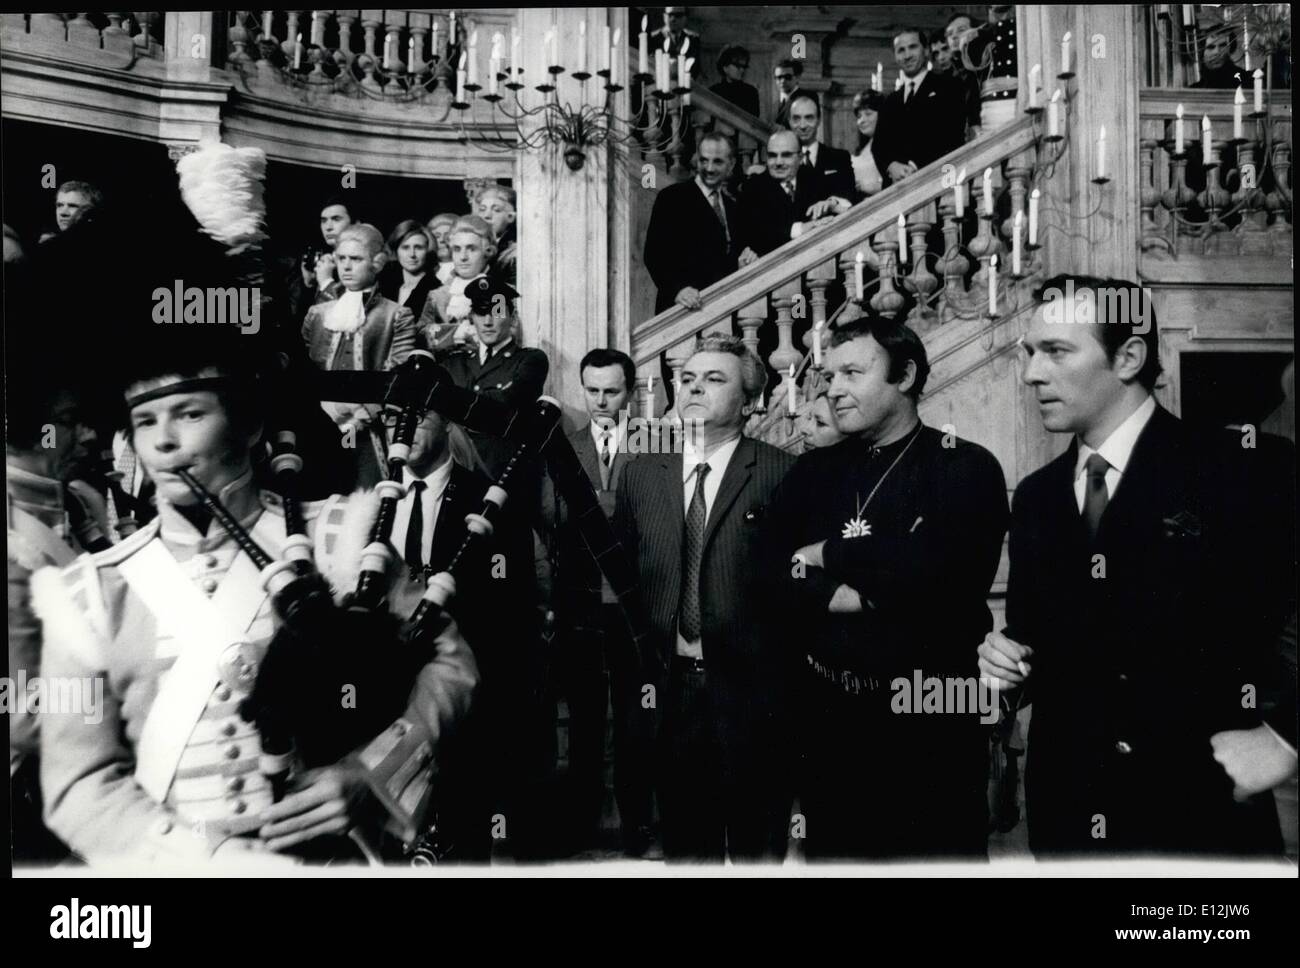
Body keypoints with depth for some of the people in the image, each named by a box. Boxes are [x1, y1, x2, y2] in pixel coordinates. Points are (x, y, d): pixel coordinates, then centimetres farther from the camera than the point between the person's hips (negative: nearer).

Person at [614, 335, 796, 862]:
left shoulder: (780, 474, -7)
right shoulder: (642, 473, 7)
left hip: (750, 693, -3)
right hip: (669, 686, 4)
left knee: (758, 844, 11)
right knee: (683, 841, 16)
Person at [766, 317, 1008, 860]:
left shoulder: (965, 467, -5)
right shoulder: (812, 472, 9)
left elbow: (935, 567, -21)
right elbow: (775, 573, -1)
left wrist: (829, 555, -9)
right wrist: (844, 596, -19)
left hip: (930, 716, -4)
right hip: (827, 713, 4)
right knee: (829, 850, 17)